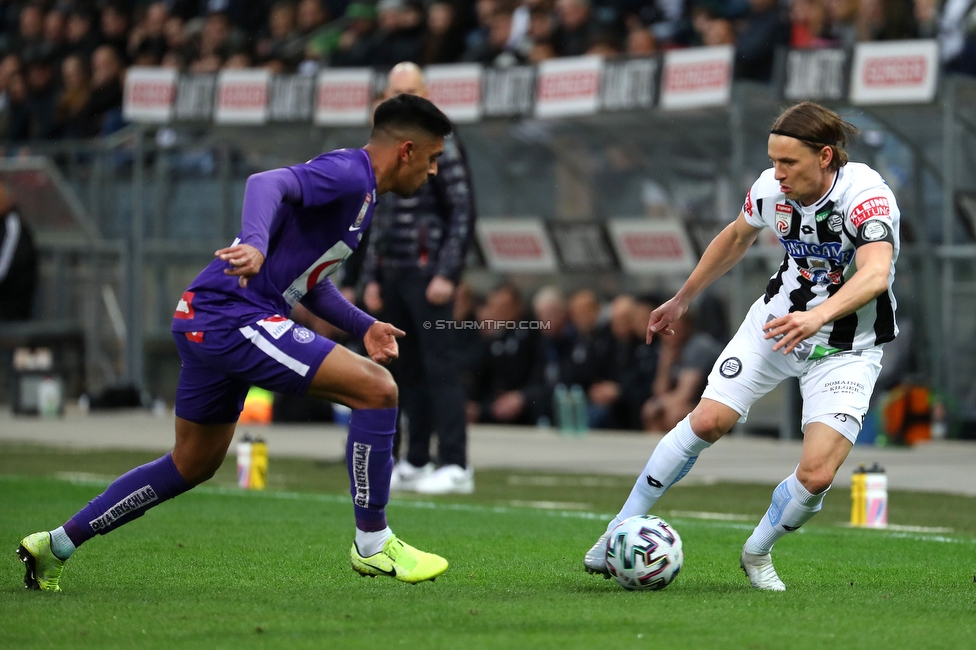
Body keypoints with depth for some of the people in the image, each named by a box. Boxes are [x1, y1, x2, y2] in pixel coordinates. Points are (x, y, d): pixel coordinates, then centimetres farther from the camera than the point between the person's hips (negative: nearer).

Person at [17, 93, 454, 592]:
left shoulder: (360, 192, 20)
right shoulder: (348, 174, -12)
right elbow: (268, 183, -30)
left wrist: (363, 326, 20)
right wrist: (256, 245, -48)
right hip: (234, 317, -11)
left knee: (192, 465, 21)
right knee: (377, 388, -14)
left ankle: (57, 545, 27)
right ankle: (372, 544, -5)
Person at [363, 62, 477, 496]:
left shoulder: (441, 146, -5)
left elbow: (463, 215, -8)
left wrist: (446, 273, -15)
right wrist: (372, 277, 17)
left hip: (427, 274, -7)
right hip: (393, 275, 7)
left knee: (440, 367, -9)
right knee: (408, 371, 9)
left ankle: (455, 466, -10)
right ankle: (415, 463, 13)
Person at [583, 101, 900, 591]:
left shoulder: (866, 196, -29)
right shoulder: (771, 189, -12)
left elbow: (875, 274, -47)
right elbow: (735, 238, 12)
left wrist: (819, 316, -64)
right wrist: (681, 300, 20)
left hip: (846, 350, -4)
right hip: (776, 320, 4)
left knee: (817, 474, -16)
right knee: (707, 421, -11)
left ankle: (756, 554, 13)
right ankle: (622, 529, 7)